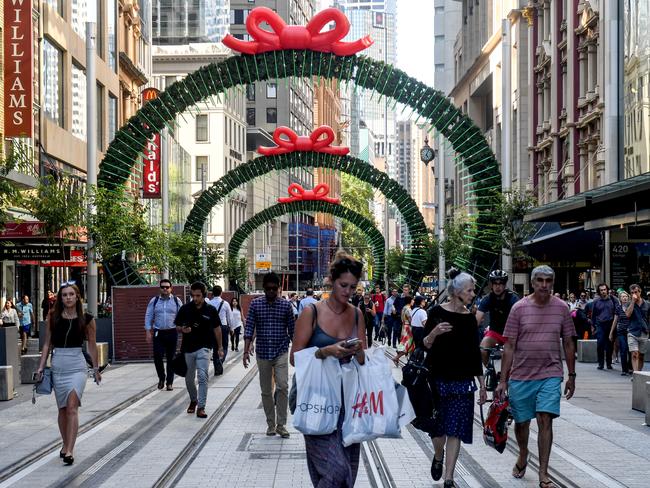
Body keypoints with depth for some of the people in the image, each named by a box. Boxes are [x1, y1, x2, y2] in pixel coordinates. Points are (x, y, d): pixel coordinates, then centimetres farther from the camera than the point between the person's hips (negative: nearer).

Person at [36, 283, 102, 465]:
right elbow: (47, 344, 9)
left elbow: (92, 345, 9)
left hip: (77, 365, -3)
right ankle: (65, 445, 26)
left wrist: (96, 369, 14)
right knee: (62, 408, 10)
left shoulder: (86, 319, -1)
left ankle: (69, 451, -18)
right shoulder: (53, 317, 4)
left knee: (72, 407, -13)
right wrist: (41, 367, 5)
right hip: (57, 365, 3)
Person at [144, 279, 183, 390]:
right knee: (157, 357, -8)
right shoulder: (154, 301, 6)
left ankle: (169, 382, 14)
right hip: (158, 333, 0)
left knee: (171, 358, 4)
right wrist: (148, 332, 0)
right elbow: (148, 317, 7)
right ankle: (161, 378, 17)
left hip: (172, 333, 0)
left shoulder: (176, 301, 5)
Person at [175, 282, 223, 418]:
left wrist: (220, 347, 10)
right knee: (189, 378, 13)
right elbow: (177, 326, 7)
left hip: (203, 348, -2)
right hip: (188, 348, 2)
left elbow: (217, 329, 8)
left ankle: (201, 407, -13)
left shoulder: (210, 310, -3)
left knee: (203, 376, -16)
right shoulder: (185, 309, -2)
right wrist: (182, 329, -16)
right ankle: (193, 401, 37)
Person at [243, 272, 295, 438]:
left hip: (281, 353, -1)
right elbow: (249, 328, -2)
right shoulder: (255, 304, 1)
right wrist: (246, 351, -10)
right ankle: (271, 424, 21)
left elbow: (292, 330, 5)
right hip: (263, 354, 1)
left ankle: (281, 425, -8)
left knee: (283, 386, -16)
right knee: (266, 391, 8)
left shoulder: (286, 305, 1)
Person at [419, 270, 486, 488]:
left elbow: (475, 352, 12)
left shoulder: (470, 318, 6)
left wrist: (482, 384, 12)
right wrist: (434, 333, -25)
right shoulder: (437, 312, -5)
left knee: (456, 430, -2)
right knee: (439, 427, 4)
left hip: (463, 381, 3)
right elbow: (423, 345, -5)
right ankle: (438, 457, 37)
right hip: (438, 379, -3)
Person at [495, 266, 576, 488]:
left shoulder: (561, 308, 1)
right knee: (521, 421, 12)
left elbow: (568, 344, 9)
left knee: (545, 420, -9)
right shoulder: (519, 308, -4)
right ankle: (523, 456, 40)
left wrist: (571, 376, 9)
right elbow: (509, 346, -3)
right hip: (521, 375, 0)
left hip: (550, 375, 0)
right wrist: (503, 380, -5)